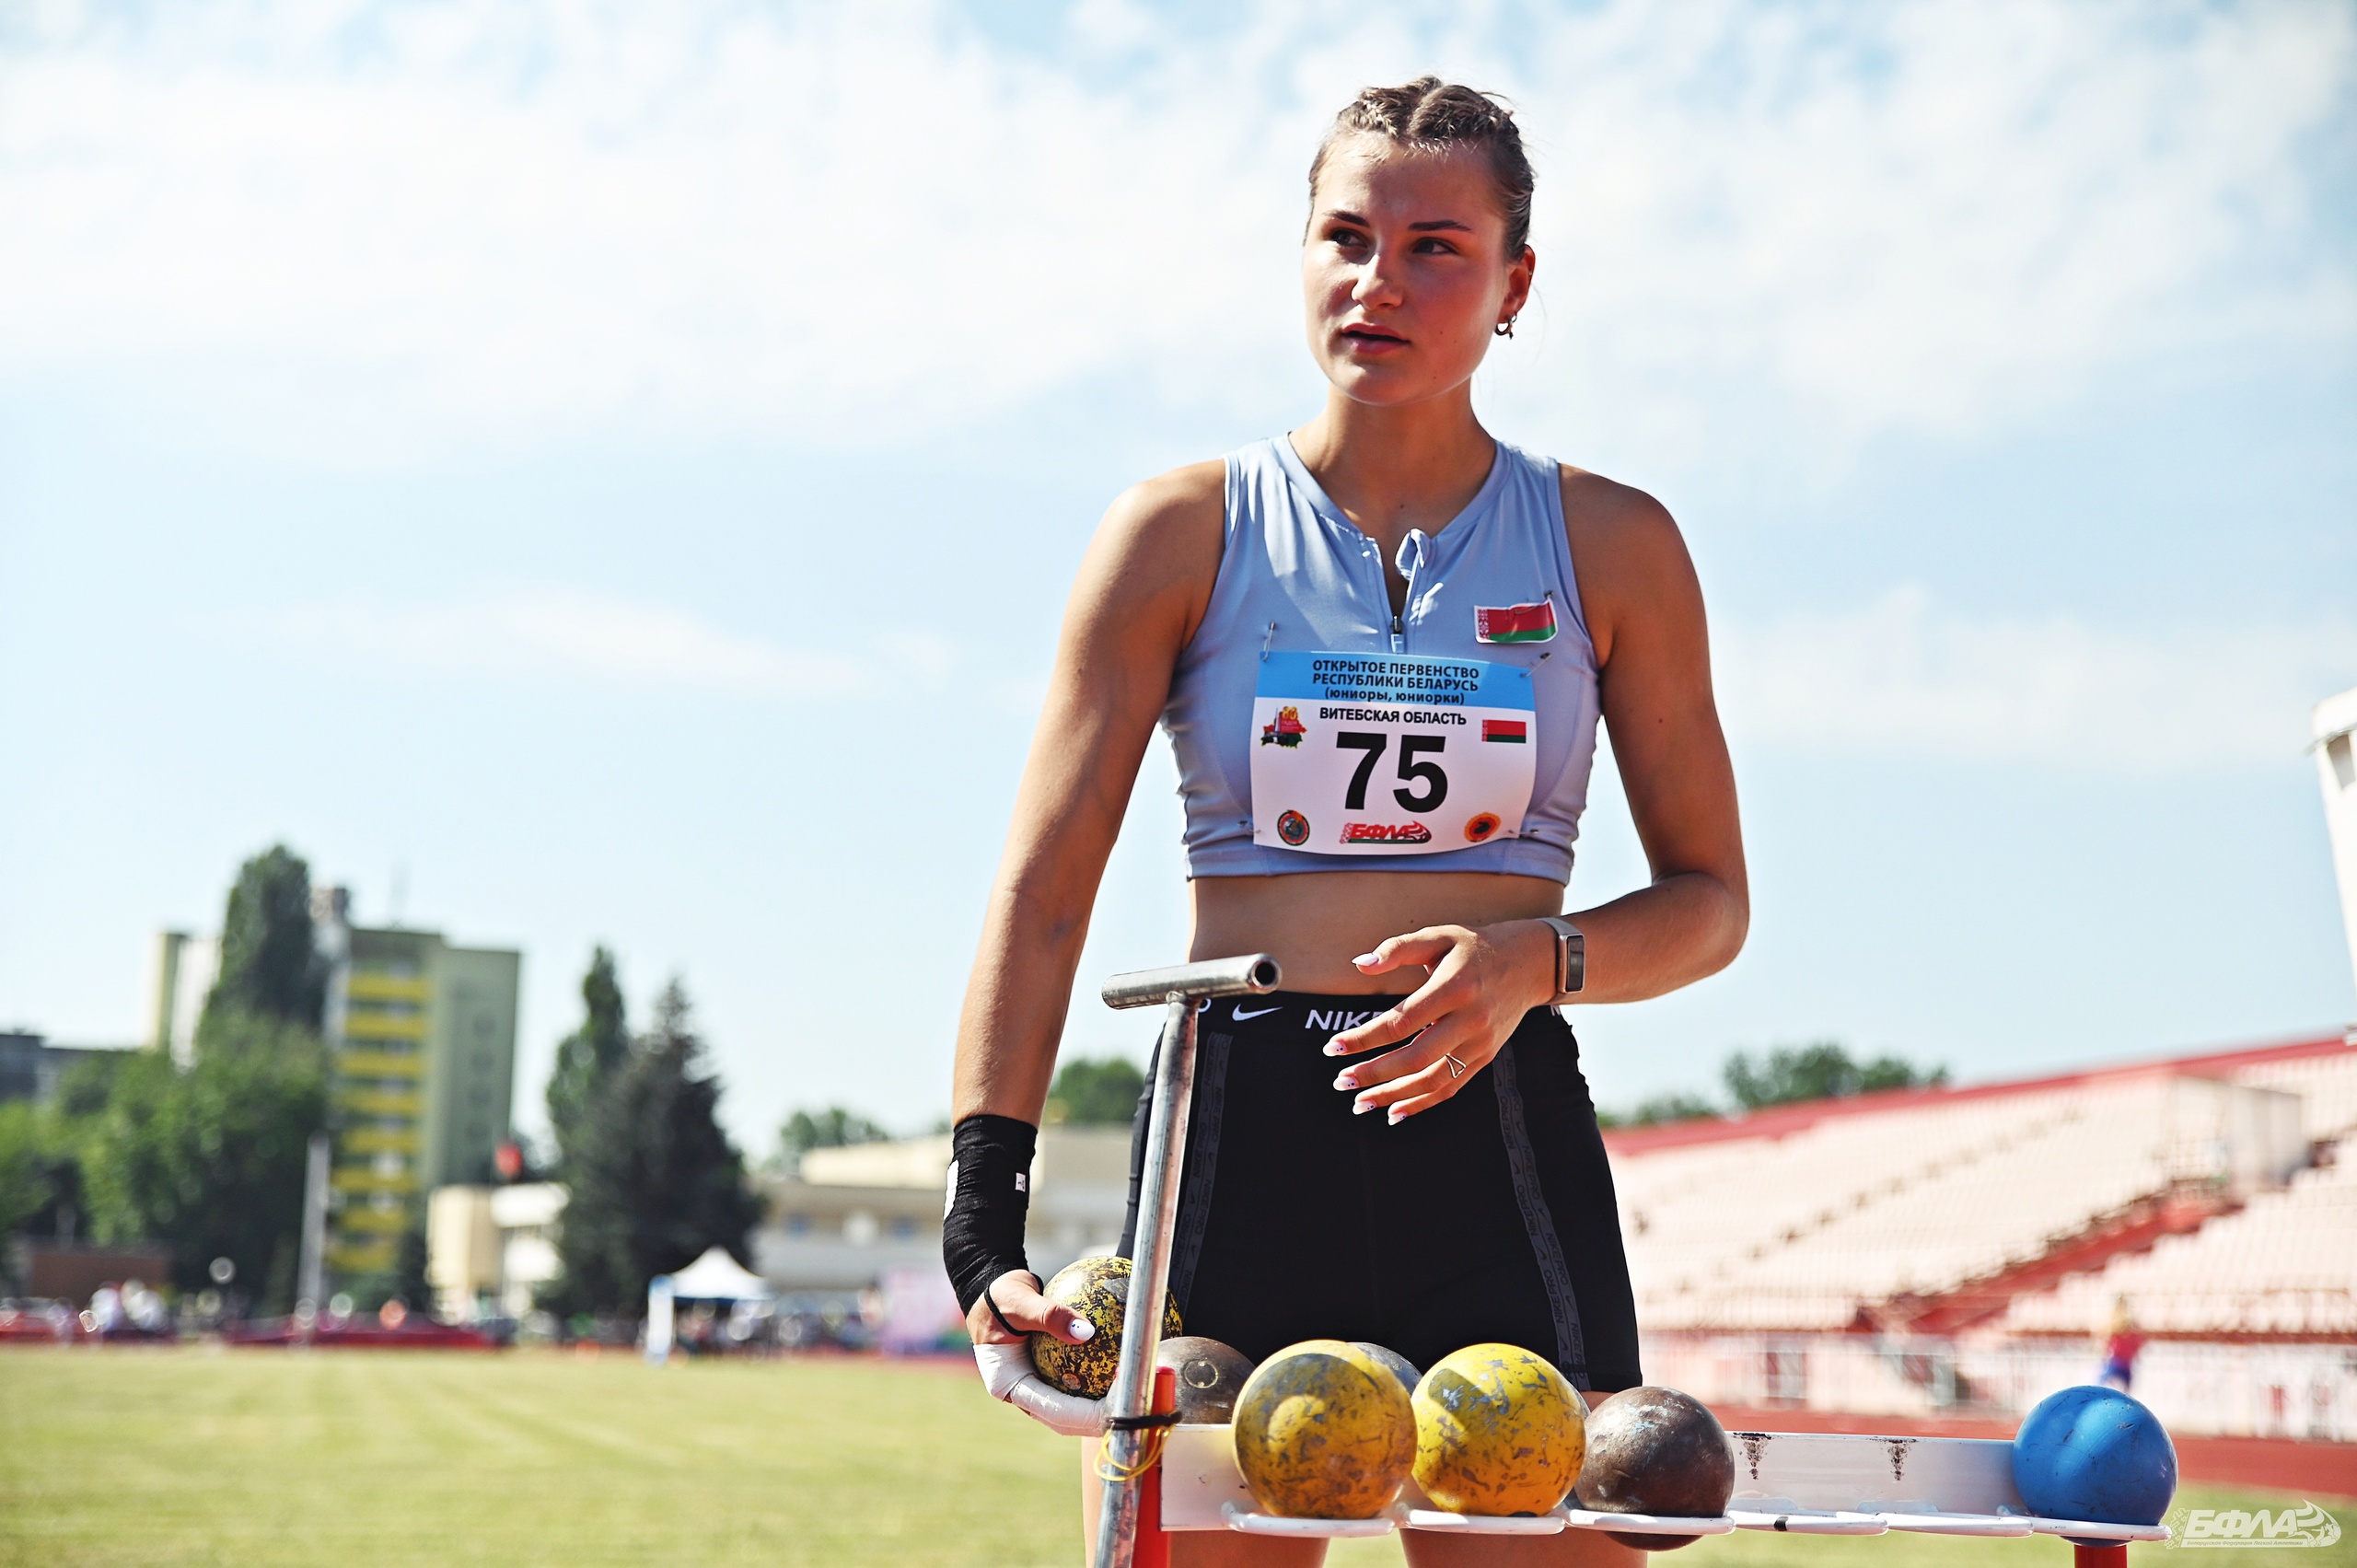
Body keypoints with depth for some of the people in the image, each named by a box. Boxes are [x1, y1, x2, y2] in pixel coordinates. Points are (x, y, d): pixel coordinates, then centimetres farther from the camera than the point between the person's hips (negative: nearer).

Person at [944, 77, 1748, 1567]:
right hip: (1233, 1140, 0)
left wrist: (1536, 960, -10)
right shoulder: (1186, 531, 6)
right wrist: (982, 1213, -10)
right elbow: (1043, 890, 1)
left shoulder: (1612, 543, 8)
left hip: (1505, 1144, 1)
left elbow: (1708, 899, 12)